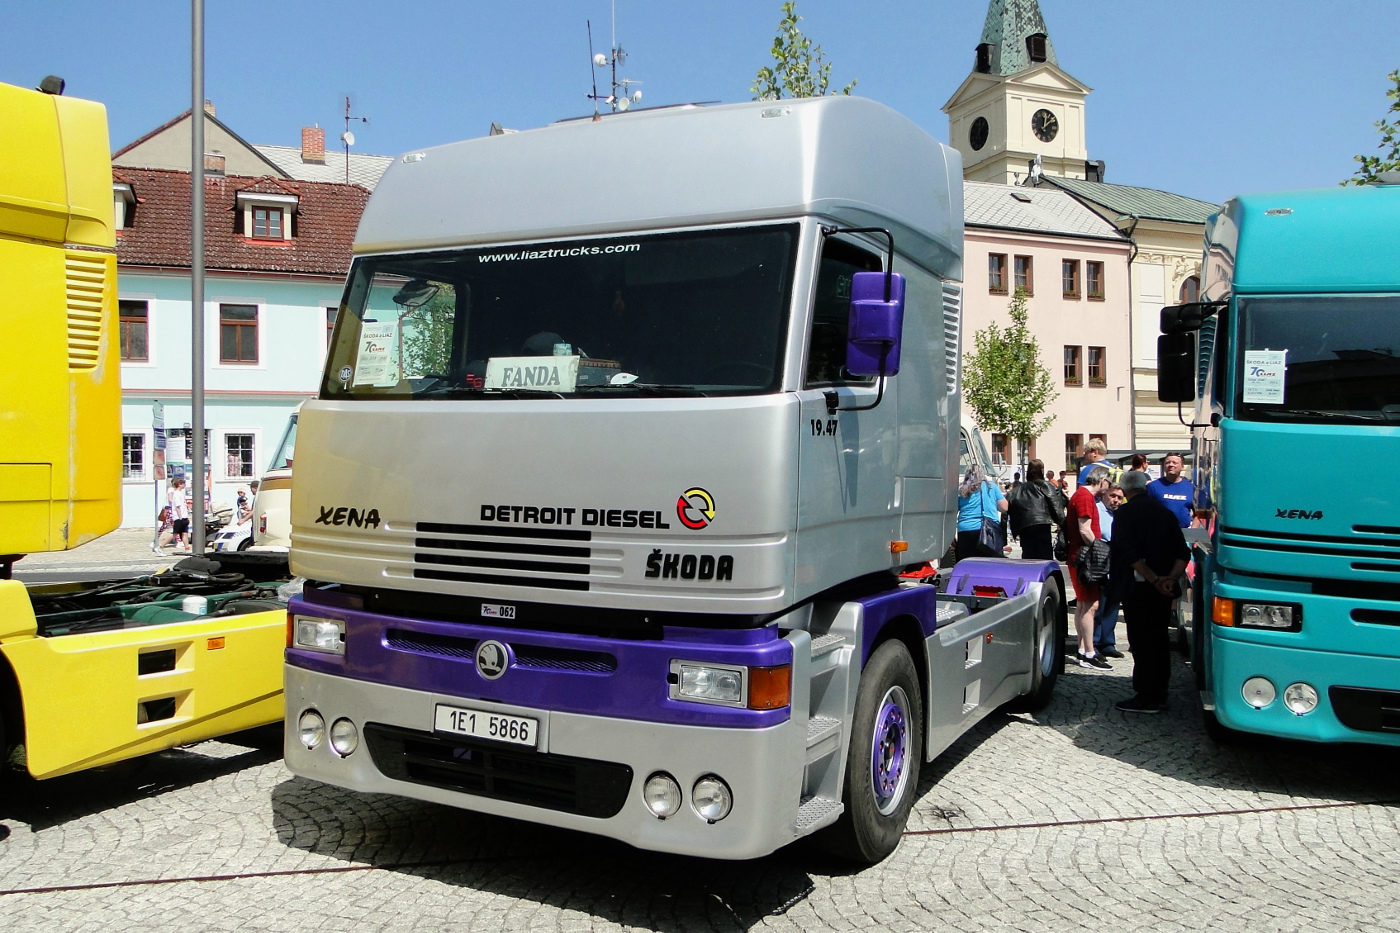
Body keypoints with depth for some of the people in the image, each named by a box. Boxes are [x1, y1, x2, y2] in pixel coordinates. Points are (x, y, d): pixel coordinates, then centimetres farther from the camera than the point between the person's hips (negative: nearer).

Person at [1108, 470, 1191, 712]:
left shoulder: (1125, 513, -8)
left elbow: (1130, 553, -20)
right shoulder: (1165, 513, 8)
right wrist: (1171, 578, -12)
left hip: (1137, 588, -6)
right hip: (1163, 590, 6)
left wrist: (1154, 579, -21)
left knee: (1141, 641, -2)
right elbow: (1182, 552, -1)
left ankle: (1146, 698, 1)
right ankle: (1159, 695, 21)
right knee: (1160, 640, 13)